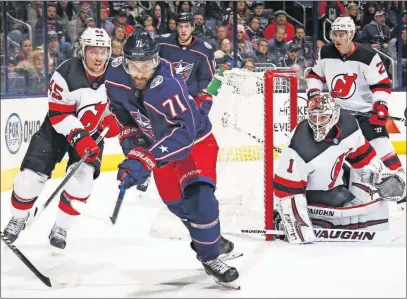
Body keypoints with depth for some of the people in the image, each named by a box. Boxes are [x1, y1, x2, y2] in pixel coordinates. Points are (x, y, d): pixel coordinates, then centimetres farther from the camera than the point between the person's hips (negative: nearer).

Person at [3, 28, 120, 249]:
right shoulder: (67, 73, -26)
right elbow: (59, 114, -23)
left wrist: (113, 120, -16)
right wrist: (78, 137, -33)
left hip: (92, 133, 2)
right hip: (58, 129, -2)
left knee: (82, 178, -17)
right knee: (31, 175, -8)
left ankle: (60, 229, 0)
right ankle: (17, 220, 18)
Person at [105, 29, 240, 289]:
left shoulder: (168, 85, -40)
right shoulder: (115, 77, -20)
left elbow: (184, 133, -46)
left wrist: (146, 160, -52)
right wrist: (130, 136, -8)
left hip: (194, 138, -6)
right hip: (158, 141, 6)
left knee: (198, 196, -22)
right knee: (176, 203, 12)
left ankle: (210, 255, -2)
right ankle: (208, 237, 39)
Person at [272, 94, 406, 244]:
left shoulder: (348, 124, -15)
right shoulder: (299, 148, -33)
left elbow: (360, 153, 6)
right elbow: (286, 189, -29)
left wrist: (382, 174, 7)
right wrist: (297, 224, -34)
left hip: (336, 180, 7)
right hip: (310, 193, -7)